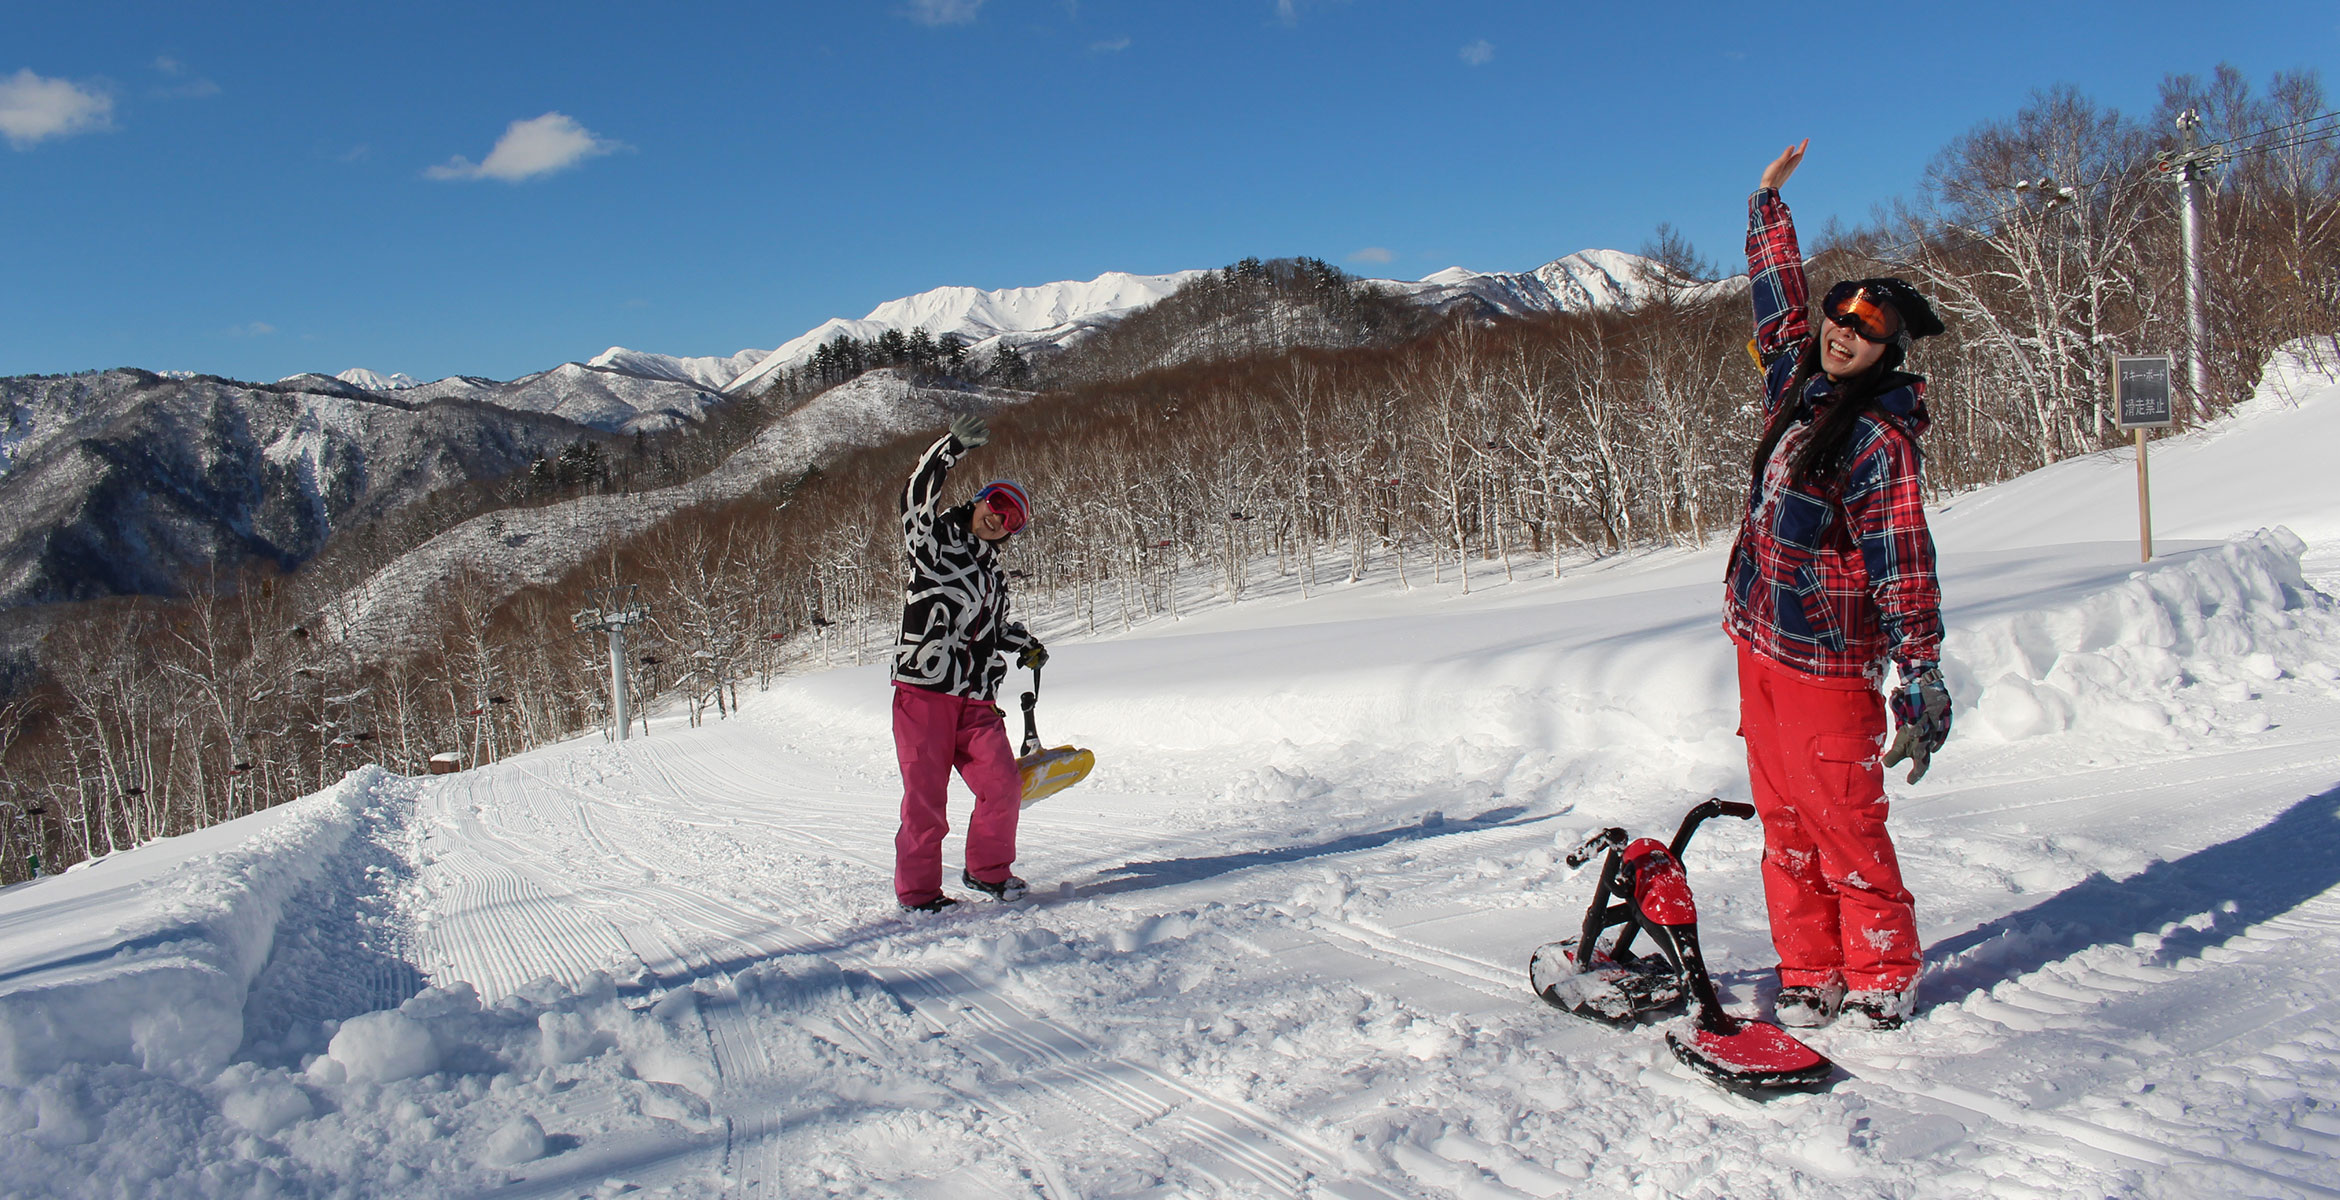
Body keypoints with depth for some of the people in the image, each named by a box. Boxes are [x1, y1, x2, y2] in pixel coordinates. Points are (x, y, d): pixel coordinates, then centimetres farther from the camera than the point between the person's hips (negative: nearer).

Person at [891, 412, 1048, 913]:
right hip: (923, 689, -6)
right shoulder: (936, 539, 2)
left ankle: (987, 869, 22)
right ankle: (917, 890, 11)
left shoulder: (994, 572, 21)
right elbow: (917, 497, -18)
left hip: (975, 699, 6)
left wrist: (1024, 644, 20)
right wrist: (952, 447, -30)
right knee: (926, 797, -4)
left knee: (1003, 787, -1)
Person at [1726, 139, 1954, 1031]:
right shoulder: (1797, 381, 7)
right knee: (1786, 821, 12)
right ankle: (1810, 974, 22)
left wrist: (1920, 679, -20)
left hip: (1825, 655, -8)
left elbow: (1904, 565, -18)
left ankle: (1881, 978, 18)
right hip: (1759, 639, 8)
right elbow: (1777, 299, 25)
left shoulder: (1879, 437, -15)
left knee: (1844, 824, 1)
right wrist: (1769, 205, 31)